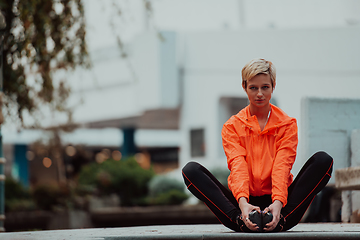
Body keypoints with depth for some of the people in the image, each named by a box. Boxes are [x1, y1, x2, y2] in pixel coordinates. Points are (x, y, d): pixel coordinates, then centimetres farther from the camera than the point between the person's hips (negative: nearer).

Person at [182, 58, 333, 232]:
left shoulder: (287, 124, 8)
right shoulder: (232, 126, 8)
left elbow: (282, 165, -9)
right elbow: (237, 165, -10)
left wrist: (278, 203, -29)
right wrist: (243, 203, -30)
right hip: (246, 202, 0)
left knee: (323, 160, -20)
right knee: (191, 170, -20)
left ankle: (280, 219, -29)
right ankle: (241, 219, -34)